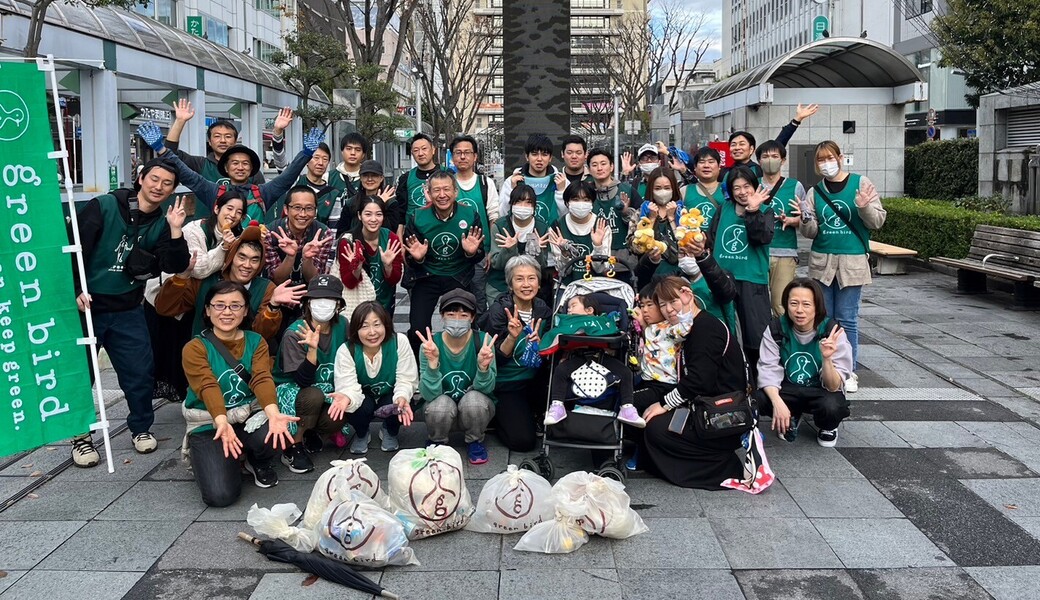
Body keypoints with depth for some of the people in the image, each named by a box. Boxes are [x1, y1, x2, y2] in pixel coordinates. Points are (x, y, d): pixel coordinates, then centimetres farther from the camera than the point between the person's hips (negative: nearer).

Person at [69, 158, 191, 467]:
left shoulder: (162, 223, 2)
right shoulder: (102, 207, -10)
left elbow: (174, 266, -8)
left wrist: (176, 231, -20)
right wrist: (75, 290, -18)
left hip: (127, 310, 3)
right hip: (86, 305, -3)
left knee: (140, 371, 4)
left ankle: (141, 427, 24)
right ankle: (80, 436, 19)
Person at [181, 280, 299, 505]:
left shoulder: (256, 342, 0)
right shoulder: (195, 348, -8)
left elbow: (262, 379, -17)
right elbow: (208, 388, -23)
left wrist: (272, 413, -39)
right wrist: (221, 421, -44)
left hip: (249, 415, 2)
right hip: (208, 425, -2)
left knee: (277, 434, -34)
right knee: (220, 495, -22)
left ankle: (259, 463, 4)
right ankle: (205, 458, 15)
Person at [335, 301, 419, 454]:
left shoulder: (399, 342, -24)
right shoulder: (346, 351, -23)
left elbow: (406, 380, -22)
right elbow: (348, 386, -31)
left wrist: (402, 398, -45)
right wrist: (346, 398, -56)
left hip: (390, 395, 0)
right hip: (363, 396, 0)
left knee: (403, 410, -31)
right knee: (357, 407, -33)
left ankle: (390, 433, 8)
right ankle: (361, 434, 5)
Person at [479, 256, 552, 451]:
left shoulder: (543, 310, -3)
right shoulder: (499, 310, -16)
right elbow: (496, 359, -17)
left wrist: (538, 343, -21)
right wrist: (512, 337, -34)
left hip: (535, 381, 5)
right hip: (506, 384, -4)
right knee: (523, 440, -16)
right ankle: (498, 415, 14)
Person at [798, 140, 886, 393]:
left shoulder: (861, 183, -1)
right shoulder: (814, 192, 7)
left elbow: (877, 222, -2)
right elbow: (811, 233, 7)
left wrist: (864, 208, -20)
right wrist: (806, 220, -13)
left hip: (852, 261, -3)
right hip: (822, 262, 3)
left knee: (847, 319, 1)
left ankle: (849, 372, 11)